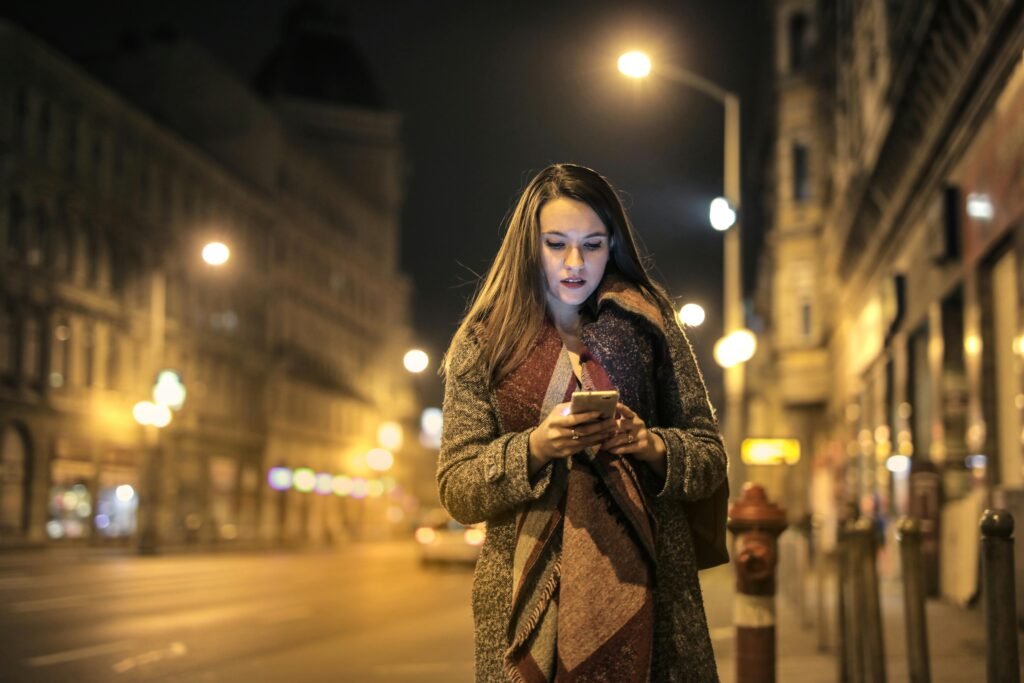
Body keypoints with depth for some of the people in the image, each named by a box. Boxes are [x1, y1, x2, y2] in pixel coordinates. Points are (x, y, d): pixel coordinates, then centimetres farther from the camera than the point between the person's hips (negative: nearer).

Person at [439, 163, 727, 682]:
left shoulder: (648, 327, 7)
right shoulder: (483, 342, 4)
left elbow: (710, 457, 6)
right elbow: (455, 489, -1)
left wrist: (651, 446, -14)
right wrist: (533, 448, -17)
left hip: (644, 587, 1)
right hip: (529, 595, 0)